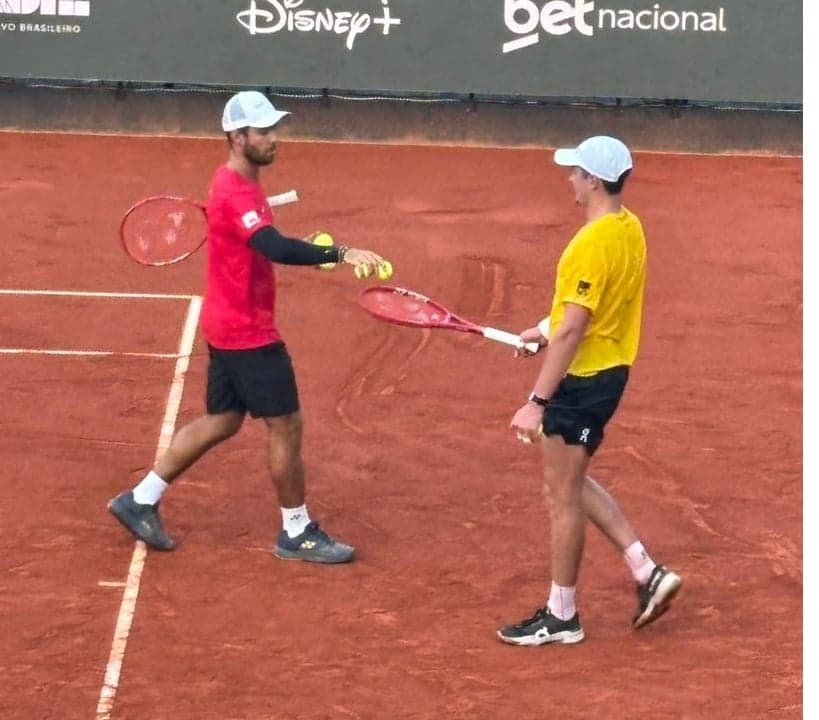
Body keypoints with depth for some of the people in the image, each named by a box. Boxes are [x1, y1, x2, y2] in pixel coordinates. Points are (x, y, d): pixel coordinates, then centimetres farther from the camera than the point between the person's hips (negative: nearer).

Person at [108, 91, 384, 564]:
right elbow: (275, 248, -40)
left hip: (230, 327, 10)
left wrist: (303, 247, 6)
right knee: (286, 426, -1)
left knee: (221, 422, 18)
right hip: (248, 334, -10)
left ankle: (142, 500, 24)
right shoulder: (234, 194, -25)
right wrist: (339, 254, -47)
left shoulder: (242, 183, 9)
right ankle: (298, 534, 11)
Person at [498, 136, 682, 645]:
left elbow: (572, 332, -26)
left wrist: (537, 402, -23)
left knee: (563, 494, 4)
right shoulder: (630, 229, 4)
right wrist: (548, 329, 25)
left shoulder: (593, 244, -25)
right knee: (572, 484, 22)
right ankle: (647, 572, 20)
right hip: (610, 370, 9)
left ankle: (561, 616, 15)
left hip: (583, 379, -9)